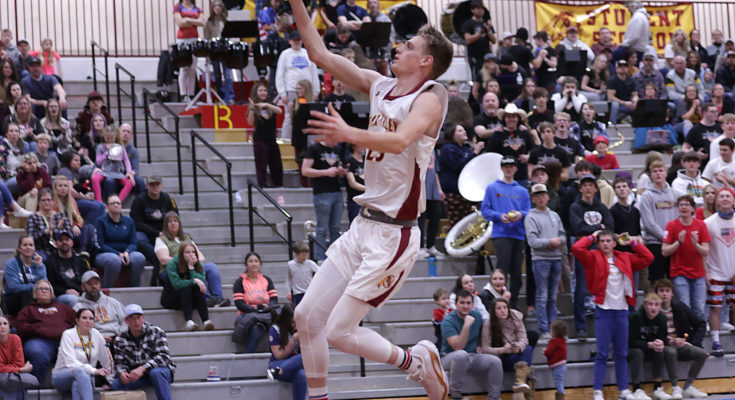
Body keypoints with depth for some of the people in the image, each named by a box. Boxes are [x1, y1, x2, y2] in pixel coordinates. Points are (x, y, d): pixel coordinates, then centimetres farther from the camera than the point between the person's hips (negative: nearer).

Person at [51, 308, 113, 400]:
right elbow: (71, 363, -21)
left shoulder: (96, 335, 3)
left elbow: (106, 360, 15)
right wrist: (94, 371, -30)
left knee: (77, 385, -35)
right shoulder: (68, 335, -9)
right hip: (61, 377, -3)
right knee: (79, 370, -38)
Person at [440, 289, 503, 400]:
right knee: (461, 354, -39)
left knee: (495, 361, -20)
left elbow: (481, 335, 26)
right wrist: (466, 325, -33)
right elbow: (457, 347, -27)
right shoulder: (448, 321, -16)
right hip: (450, 357, -5)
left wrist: (480, 346, 7)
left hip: (472, 356, 5)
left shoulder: (476, 315, 3)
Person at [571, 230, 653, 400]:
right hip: (603, 311, -4)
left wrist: (633, 243, 11)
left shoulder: (625, 258, 11)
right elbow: (576, 249, -14)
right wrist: (591, 237, -1)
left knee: (622, 353, 10)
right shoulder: (594, 258, 0)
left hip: (621, 311, 4)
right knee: (602, 353, -3)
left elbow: (648, 258, 15)